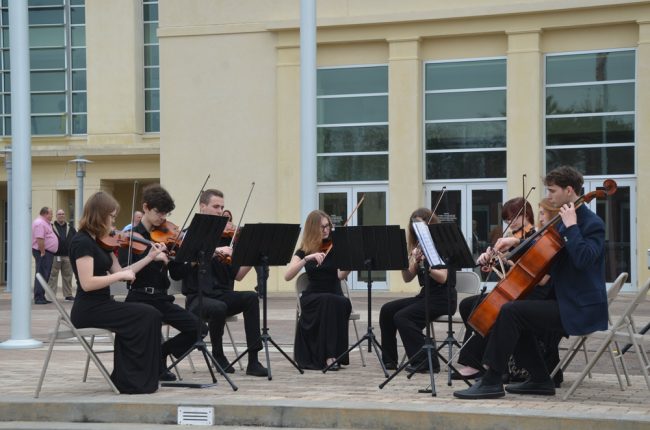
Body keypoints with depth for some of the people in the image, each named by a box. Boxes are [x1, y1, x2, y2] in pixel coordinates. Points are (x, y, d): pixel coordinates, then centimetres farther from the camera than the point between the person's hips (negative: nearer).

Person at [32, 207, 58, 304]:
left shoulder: (45, 223, 19)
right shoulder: (40, 223, -15)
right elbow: (39, 239, -23)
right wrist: (42, 252, -23)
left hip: (47, 252, 11)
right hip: (43, 252, -11)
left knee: (45, 276, 12)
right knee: (41, 275, -10)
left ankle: (41, 297, 16)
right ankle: (38, 298, -10)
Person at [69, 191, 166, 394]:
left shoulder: (100, 242, 13)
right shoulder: (82, 242, -15)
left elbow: (119, 273, 13)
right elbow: (87, 283, -23)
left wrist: (150, 257, 9)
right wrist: (121, 275, -18)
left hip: (99, 306, 8)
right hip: (88, 310, -8)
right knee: (147, 316, -14)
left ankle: (125, 378, -2)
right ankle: (136, 381, -8)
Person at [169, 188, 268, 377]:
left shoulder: (225, 237, 13)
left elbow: (237, 275, 8)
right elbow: (177, 272, -15)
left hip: (223, 295, 4)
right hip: (198, 298, -4)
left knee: (251, 297, -25)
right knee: (218, 308, -36)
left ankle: (253, 361, -27)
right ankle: (218, 355, -9)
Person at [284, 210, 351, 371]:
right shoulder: (304, 251, 3)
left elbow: (341, 275, -15)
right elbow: (287, 276, -14)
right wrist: (307, 259, -25)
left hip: (335, 298, 1)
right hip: (313, 298, -1)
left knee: (343, 303, -34)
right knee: (328, 300, -35)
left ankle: (333, 355, -29)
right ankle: (329, 355, -35)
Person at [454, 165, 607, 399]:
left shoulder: (592, 224, -12)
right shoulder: (564, 221, 16)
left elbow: (583, 259, -29)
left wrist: (571, 226, -23)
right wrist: (516, 241, 16)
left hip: (580, 310, -10)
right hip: (563, 302, 10)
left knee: (511, 311, -20)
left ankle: (492, 382, -17)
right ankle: (540, 380, 12)